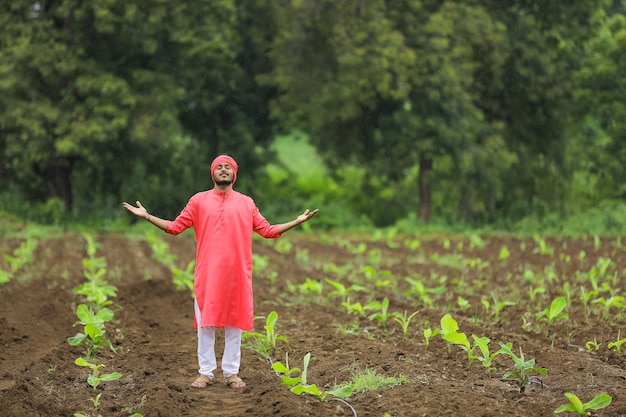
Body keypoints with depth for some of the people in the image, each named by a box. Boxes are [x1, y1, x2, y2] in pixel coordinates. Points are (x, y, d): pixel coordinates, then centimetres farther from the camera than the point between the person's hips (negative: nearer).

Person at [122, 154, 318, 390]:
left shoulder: (246, 203, 10)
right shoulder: (199, 201, 6)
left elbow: (267, 230, 12)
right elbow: (175, 227, 5)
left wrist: (298, 221, 7)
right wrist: (146, 216, -3)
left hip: (237, 274, 1)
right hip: (207, 273, -1)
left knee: (234, 322, 4)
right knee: (205, 322, 1)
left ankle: (231, 372, 12)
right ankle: (206, 372, 9)